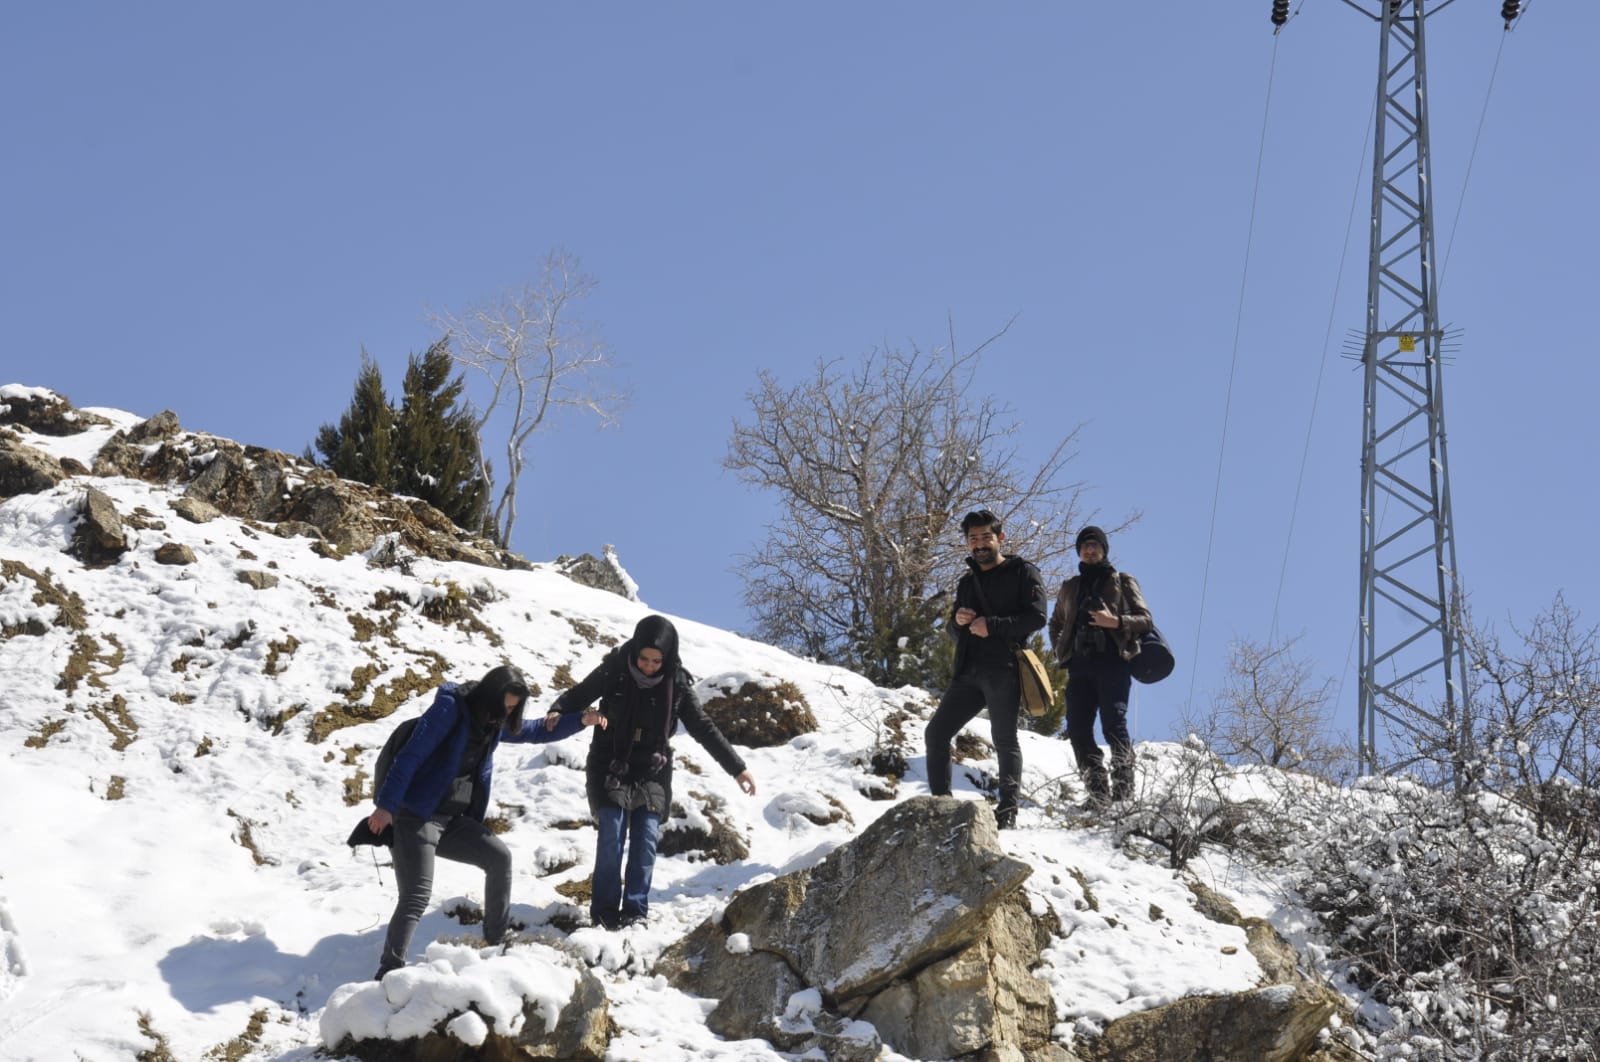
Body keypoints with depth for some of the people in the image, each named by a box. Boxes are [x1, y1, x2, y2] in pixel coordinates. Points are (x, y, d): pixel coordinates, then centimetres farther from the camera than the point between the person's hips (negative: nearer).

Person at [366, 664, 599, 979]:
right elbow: (411, 755, -19)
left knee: (500, 858, 9)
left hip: (454, 819, 8)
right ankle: (388, 974, -16)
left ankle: (497, 940, 24)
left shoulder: (495, 722, 12)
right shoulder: (450, 708, -13)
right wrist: (386, 806, -25)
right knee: (416, 897, -16)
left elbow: (536, 731, 28)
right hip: (417, 817, -8)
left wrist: (581, 721, 15)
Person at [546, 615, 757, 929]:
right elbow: (580, 694, -2)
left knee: (646, 839, -6)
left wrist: (737, 768, 0)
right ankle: (604, 911, -5)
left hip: (652, 773, 2)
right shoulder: (614, 670, -11)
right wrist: (557, 711, -25)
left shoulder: (676, 683, -6)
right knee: (612, 837, -12)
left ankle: (635, 912, -1)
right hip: (611, 768, -2)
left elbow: (703, 727, 0)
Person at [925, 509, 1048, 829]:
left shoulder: (1023, 573, 6)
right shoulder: (967, 582, 24)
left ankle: (1007, 810, -10)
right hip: (969, 672, 6)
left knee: (1004, 739, -9)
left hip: (1003, 670, -6)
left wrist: (993, 626, -15)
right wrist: (957, 622, 0)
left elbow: (1037, 617, -8)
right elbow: (954, 633, 24)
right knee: (936, 733, 0)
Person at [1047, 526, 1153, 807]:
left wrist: (1116, 622, -12)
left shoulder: (1123, 582, 12)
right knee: (1078, 730, -5)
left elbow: (1145, 620, 5)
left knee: (1114, 725, -16)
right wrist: (1060, 651, 15)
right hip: (1079, 665, 5)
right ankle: (1098, 792, -3)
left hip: (1112, 662, -5)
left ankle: (1123, 791, -17)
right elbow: (1055, 624, 33)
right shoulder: (1070, 588, 23)